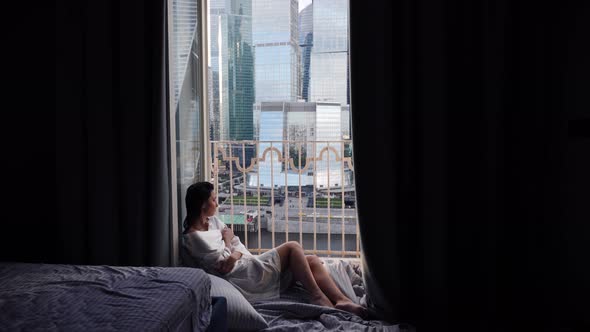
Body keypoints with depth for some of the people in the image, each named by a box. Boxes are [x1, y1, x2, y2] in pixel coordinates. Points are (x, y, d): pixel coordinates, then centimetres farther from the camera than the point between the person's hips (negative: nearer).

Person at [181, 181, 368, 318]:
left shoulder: (212, 221, 17)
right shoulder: (194, 237, -12)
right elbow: (223, 265, -16)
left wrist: (235, 254, -8)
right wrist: (227, 239, -1)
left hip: (250, 267, 9)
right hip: (244, 279, -9)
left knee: (312, 261, -5)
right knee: (292, 247, -16)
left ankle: (341, 300, -18)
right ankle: (317, 296, -14)